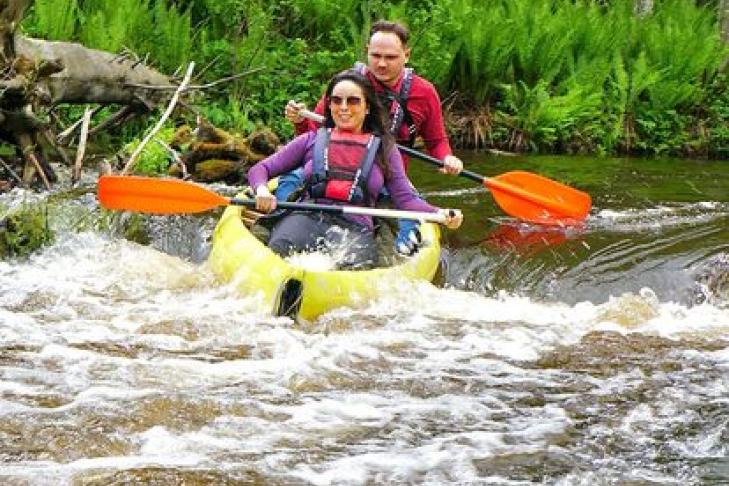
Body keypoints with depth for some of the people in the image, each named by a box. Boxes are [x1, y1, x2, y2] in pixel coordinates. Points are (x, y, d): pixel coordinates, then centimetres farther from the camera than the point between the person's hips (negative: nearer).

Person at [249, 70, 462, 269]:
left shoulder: (384, 149, 20)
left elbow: (405, 198, 13)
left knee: (357, 265, -39)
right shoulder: (312, 140, 21)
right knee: (279, 248, -37)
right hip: (307, 218, 0)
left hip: (356, 229, 0)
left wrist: (439, 213, -7)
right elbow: (259, 169, 20)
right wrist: (262, 190, -5)